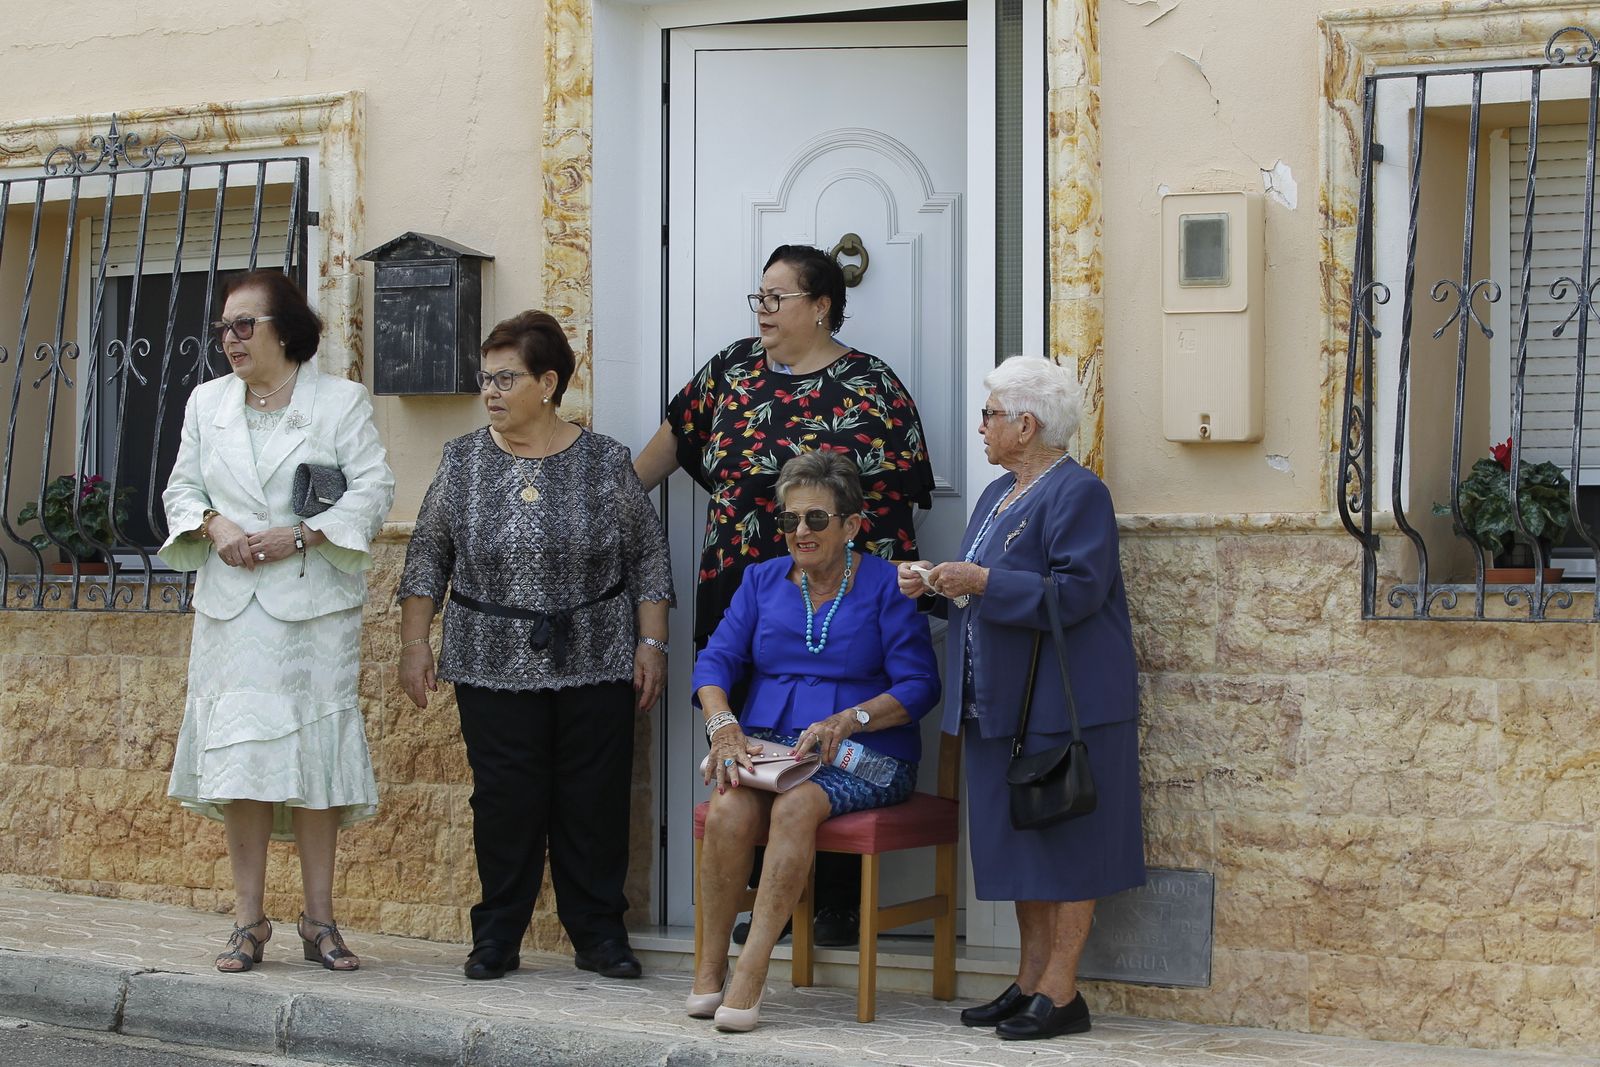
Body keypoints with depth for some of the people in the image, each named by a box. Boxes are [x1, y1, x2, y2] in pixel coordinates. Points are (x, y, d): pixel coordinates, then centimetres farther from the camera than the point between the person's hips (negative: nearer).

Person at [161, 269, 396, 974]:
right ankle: (249, 921, 7)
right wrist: (215, 526, -7)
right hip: (231, 605, 3)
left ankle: (319, 919, 8)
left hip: (315, 604, -3)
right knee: (237, 752, -1)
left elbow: (373, 489, -5)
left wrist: (299, 534, -16)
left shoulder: (341, 400, 2)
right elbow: (181, 486, 15)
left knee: (313, 750, -1)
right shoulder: (207, 401, 15)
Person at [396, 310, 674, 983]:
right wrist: (415, 644, 1)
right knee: (504, 802, 1)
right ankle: (496, 938, 13)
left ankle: (598, 934, 14)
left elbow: (649, 557, 4)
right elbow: (428, 557, 8)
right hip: (495, 669, 1)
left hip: (595, 667, 0)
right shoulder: (463, 461, 5)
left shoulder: (605, 462, 1)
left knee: (595, 801, 2)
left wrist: (651, 643, -2)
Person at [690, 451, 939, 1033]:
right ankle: (710, 966, -17)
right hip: (767, 741, 3)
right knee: (727, 810, -30)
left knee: (796, 806, -35)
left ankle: (751, 973, -32)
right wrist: (724, 726, -13)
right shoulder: (763, 579, 14)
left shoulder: (885, 585, 2)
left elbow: (919, 684, -5)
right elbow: (716, 659, 7)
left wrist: (847, 721, -19)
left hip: (864, 752, -3)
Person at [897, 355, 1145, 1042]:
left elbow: (1076, 593, -21)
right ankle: (1029, 982, 18)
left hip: (1062, 703, -9)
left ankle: (1061, 992, 0)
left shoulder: (1077, 494, -11)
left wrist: (982, 582, -23)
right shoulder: (999, 494, 18)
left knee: (1064, 842, -4)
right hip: (1001, 701, 9)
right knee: (1018, 840, 11)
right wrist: (934, 584, 6)